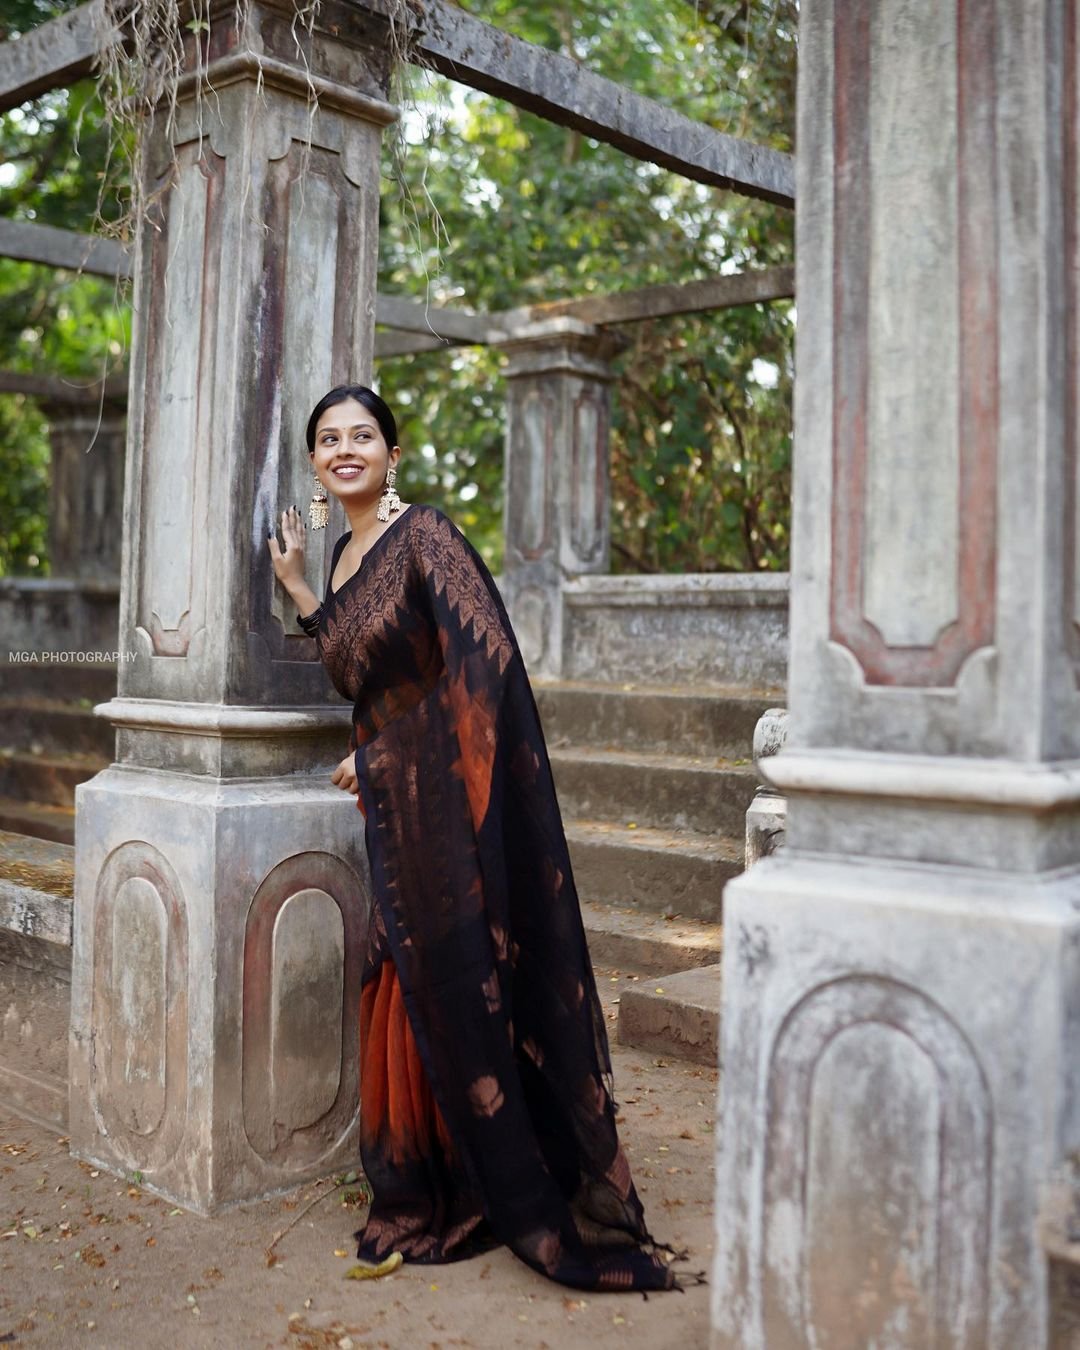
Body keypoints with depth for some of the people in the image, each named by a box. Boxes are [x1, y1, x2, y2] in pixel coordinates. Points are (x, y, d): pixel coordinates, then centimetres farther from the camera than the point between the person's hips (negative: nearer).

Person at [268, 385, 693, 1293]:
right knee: (410, 990, 12)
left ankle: (537, 1202, 15)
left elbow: (482, 657, -20)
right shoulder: (345, 554, 14)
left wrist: (378, 756, -12)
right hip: (396, 805, 8)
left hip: (449, 795, -8)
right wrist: (297, 587, 16)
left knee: (463, 985, -2)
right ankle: (428, 1197, 28)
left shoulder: (424, 536, -11)